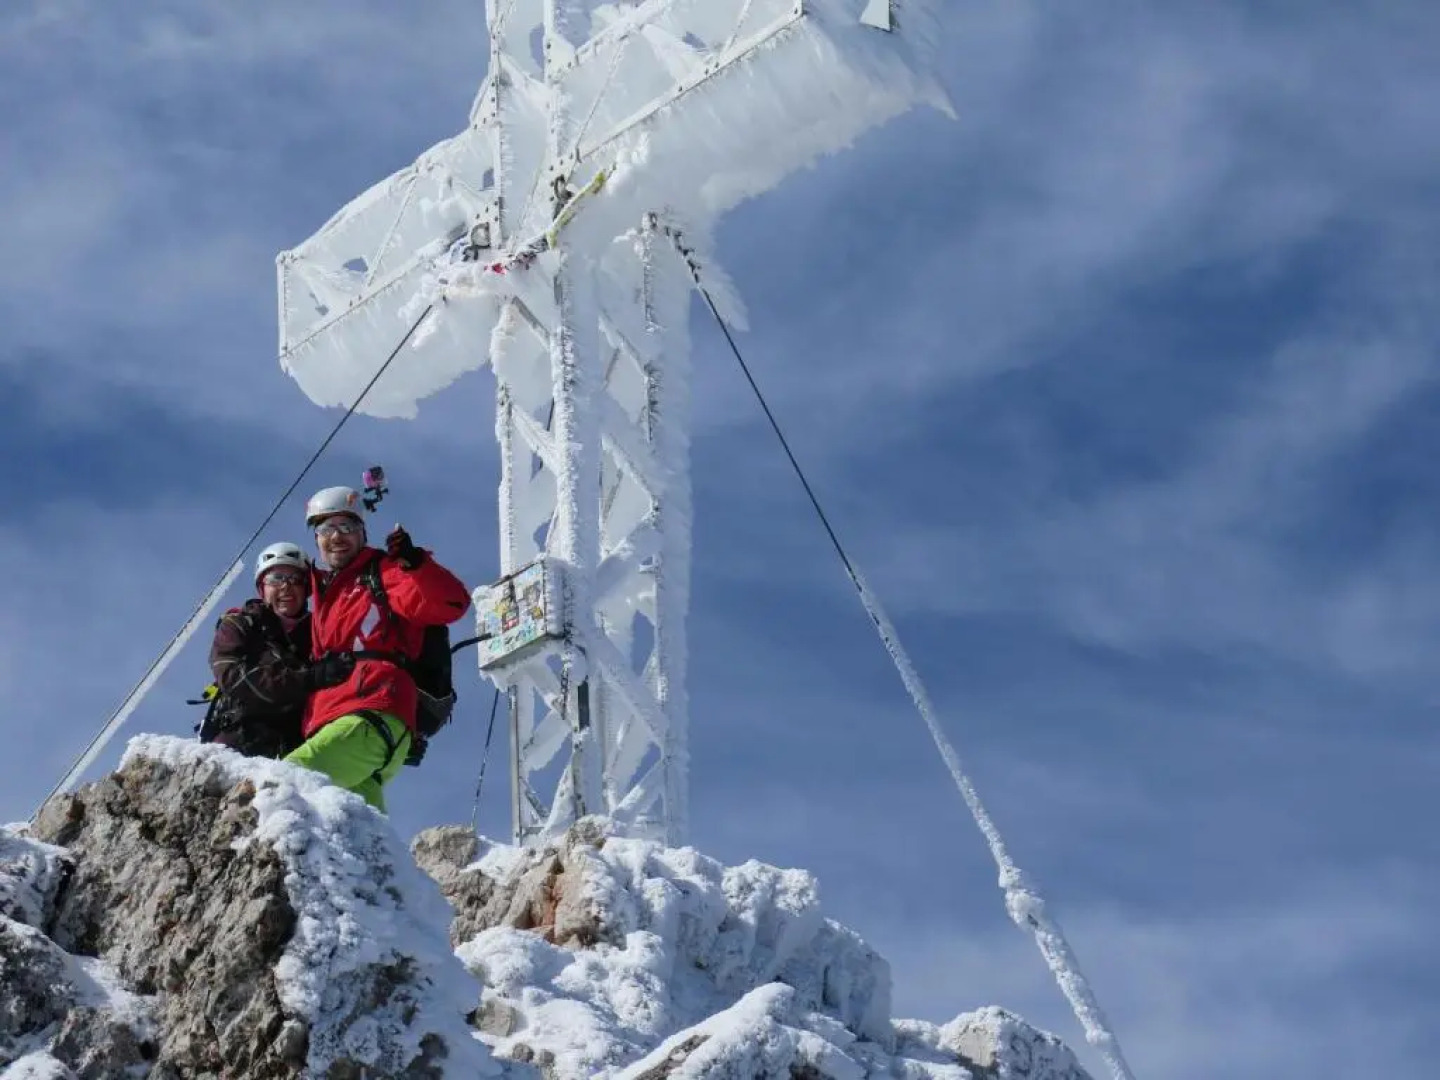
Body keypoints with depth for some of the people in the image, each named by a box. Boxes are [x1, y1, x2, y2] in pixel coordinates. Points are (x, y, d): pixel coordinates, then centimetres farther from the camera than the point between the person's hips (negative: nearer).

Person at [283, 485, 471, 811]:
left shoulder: (381, 573, 13)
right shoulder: (321, 595, 35)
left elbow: (451, 603, -3)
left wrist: (413, 562, -18)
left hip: (370, 721, -7)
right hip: (325, 724, 7)